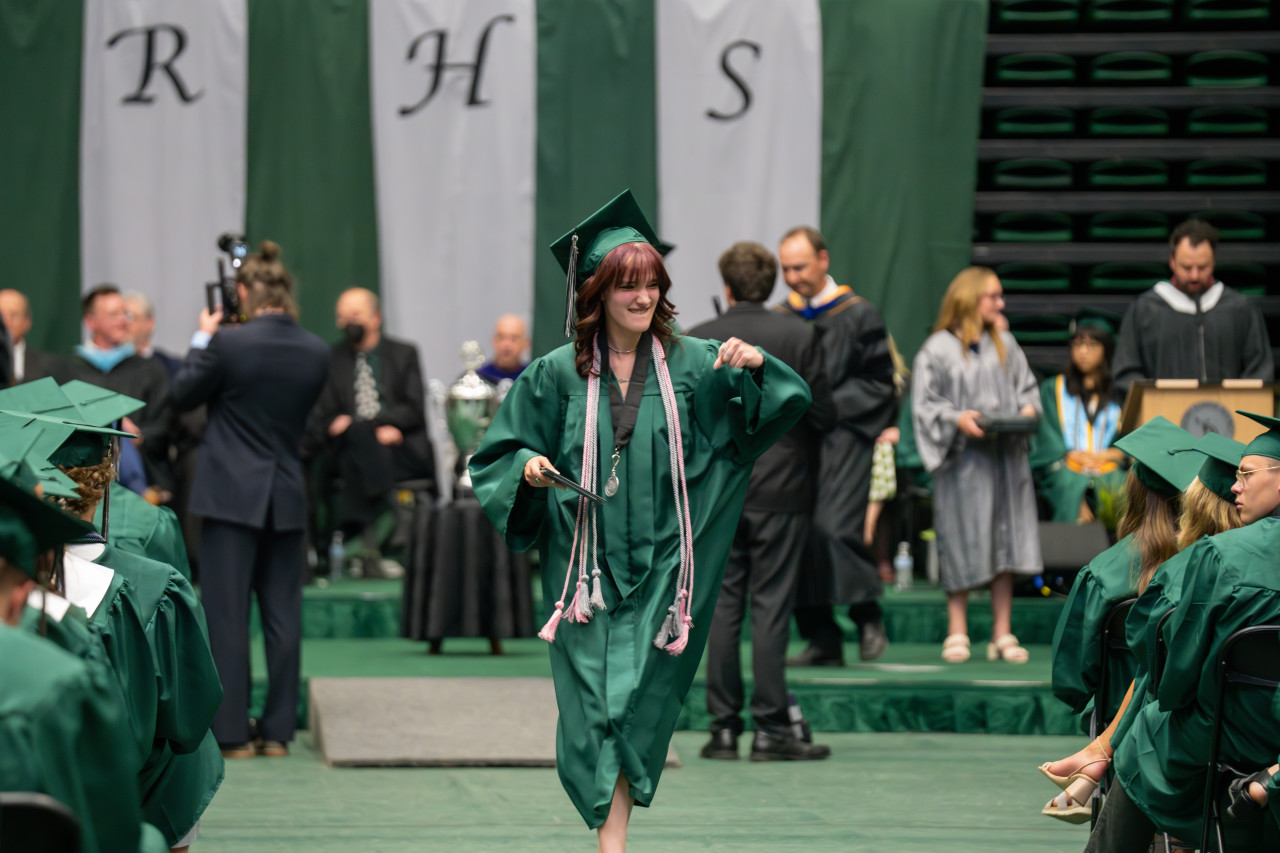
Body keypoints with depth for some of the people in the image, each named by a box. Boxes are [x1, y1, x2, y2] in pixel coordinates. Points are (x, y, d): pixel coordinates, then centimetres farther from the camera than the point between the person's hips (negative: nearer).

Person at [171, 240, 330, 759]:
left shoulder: (229, 344, -14)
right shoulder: (316, 352, 0)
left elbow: (183, 395, -1)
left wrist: (202, 339, 11)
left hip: (232, 496, -4)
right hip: (287, 499, 4)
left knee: (227, 617, 0)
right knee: (282, 616, 9)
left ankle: (232, 734, 0)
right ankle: (278, 731, 10)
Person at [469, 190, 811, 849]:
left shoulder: (692, 365, 2)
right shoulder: (557, 375, 1)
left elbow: (785, 404, -1)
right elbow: (497, 456, 8)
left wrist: (756, 366, -21)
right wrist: (528, 467, -13)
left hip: (660, 565, 1)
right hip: (587, 562, -1)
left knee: (640, 699, 0)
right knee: (597, 698, -7)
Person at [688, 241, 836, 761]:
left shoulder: (695, 342, -1)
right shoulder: (798, 337, -7)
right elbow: (824, 415, -5)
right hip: (780, 493, -2)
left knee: (721, 609, 6)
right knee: (770, 610, 0)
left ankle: (724, 728, 6)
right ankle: (771, 728, -1)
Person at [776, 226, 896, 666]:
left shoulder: (858, 316, 1)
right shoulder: (780, 319, 13)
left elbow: (878, 383, 0)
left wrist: (828, 406, -12)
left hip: (841, 440, -5)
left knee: (834, 526, -20)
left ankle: (867, 617, -2)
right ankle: (823, 641, 5)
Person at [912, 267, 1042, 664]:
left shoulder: (1005, 345, 12)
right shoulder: (938, 349, -2)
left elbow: (1026, 387, 16)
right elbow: (924, 404, -4)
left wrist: (1028, 409, -4)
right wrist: (958, 419, -18)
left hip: (1005, 458, 4)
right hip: (963, 463, -4)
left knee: (1005, 539, 2)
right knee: (962, 544, -2)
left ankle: (1002, 633, 7)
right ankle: (957, 632, 7)